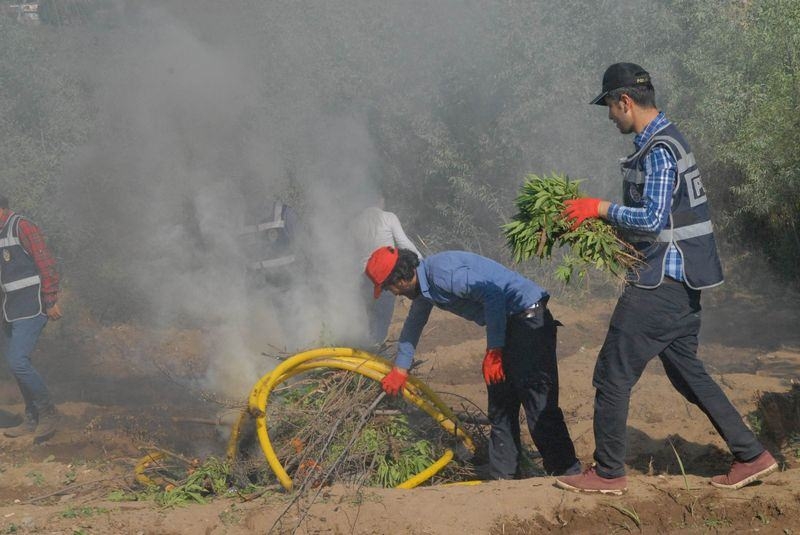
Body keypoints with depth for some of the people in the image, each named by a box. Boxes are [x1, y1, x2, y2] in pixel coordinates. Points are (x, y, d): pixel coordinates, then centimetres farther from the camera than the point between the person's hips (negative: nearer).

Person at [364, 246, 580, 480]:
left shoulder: (441, 273, -21)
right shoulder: (423, 285, 12)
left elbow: (493, 295, -26)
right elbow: (413, 325, 30)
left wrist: (493, 351, -21)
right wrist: (400, 370, 39)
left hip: (528, 318, -10)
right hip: (507, 323, 10)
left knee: (539, 405, -14)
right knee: (500, 406, 12)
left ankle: (568, 475, -11)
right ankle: (503, 476, 18)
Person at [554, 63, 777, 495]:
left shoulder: (659, 150, -17)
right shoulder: (666, 141, 15)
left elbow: (653, 219, -23)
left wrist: (602, 208, -13)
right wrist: (599, 217, 12)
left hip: (659, 283, -10)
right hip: (680, 281, 10)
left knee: (613, 376, -2)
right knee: (686, 371, 17)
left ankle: (608, 474, 7)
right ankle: (751, 456, 18)